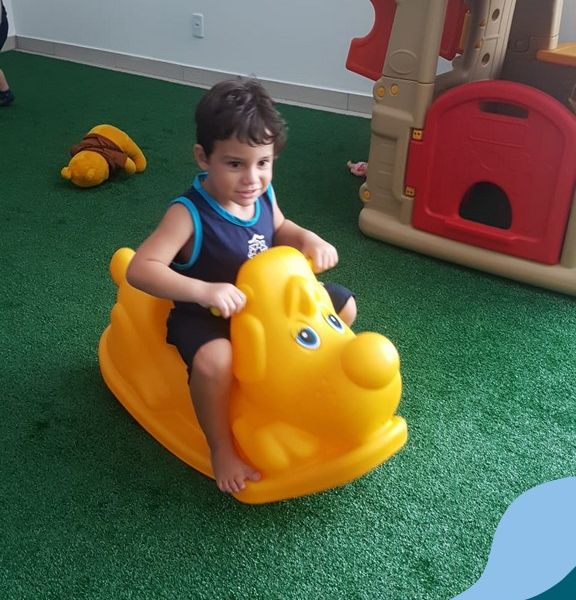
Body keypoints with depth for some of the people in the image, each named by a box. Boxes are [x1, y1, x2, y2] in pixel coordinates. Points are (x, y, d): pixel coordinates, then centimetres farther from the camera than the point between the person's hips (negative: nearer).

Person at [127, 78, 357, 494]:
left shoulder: (261, 194, -9)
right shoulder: (189, 213, -29)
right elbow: (139, 270, -35)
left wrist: (308, 239, -9)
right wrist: (204, 291, -46)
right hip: (205, 316, -6)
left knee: (344, 305, 8)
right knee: (214, 360, -39)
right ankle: (222, 448, -12)